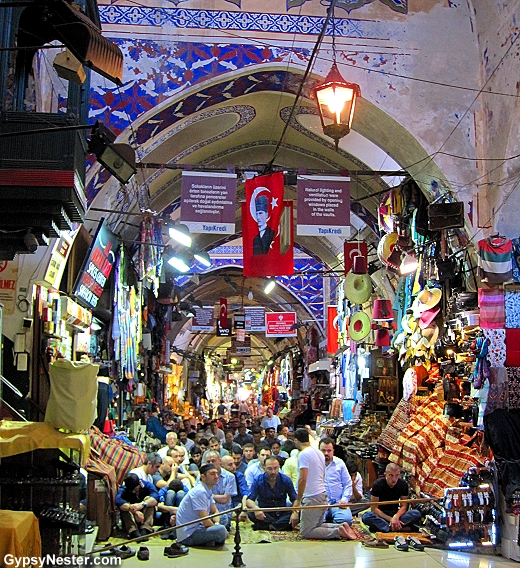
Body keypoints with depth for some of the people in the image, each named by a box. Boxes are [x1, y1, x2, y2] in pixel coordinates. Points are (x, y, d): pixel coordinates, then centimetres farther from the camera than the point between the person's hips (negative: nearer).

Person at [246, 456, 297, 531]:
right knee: (251, 514, -33)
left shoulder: (285, 480, -4)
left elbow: (295, 500, -3)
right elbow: (249, 500, -13)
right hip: (264, 514, -1)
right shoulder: (258, 481, -7)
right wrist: (256, 508, -37)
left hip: (282, 513, 1)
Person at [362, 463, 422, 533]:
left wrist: (396, 516, -28)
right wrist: (390, 519, -27)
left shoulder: (403, 484, -9)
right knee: (366, 517, -36)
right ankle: (400, 528, -34)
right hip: (380, 514, -3)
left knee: (417, 514, -24)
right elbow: (374, 508, -17)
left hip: (395, 513, 3)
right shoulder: (378, 484, -17)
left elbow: (404, 506, -6)